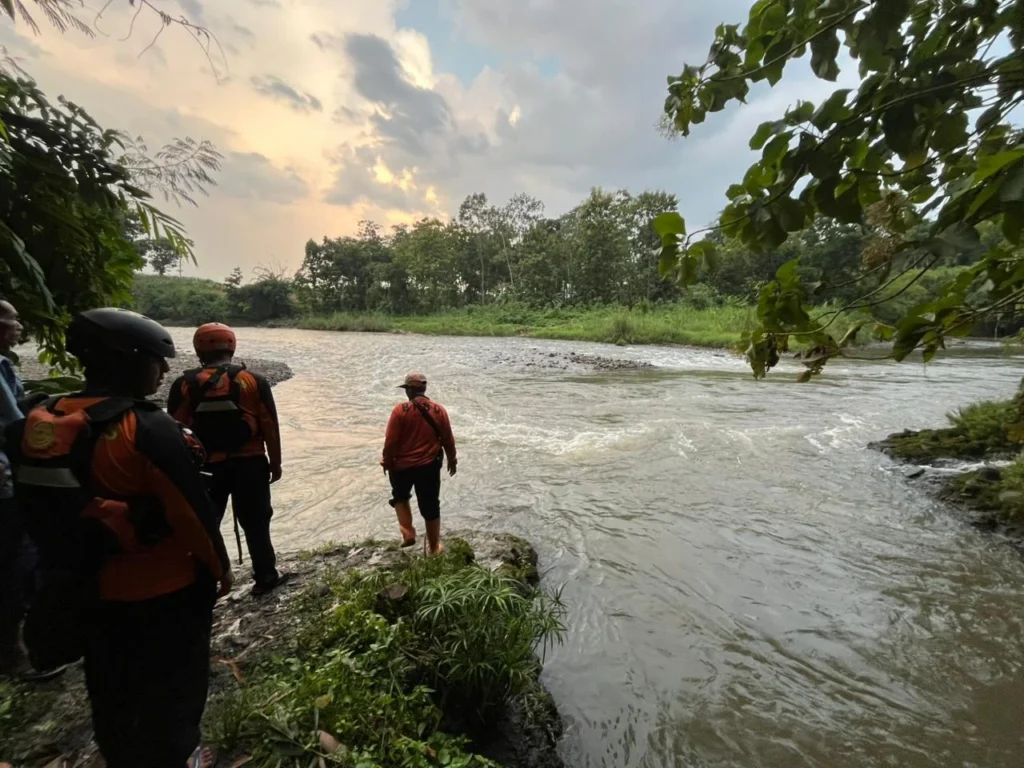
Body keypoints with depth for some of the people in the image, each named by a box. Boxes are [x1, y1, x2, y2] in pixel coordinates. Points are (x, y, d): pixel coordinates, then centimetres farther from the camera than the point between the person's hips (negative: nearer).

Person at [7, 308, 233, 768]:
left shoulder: (39, 426, -4)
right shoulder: (149, 429, -26)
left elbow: (37, 511, 6)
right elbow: (193, 512, -21)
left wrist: (69, 568, 19)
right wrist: (219, 566, -5)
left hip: (88, 592, 6)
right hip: (166, 592, -6)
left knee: (111, 693, 28)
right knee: (171, 686, 19)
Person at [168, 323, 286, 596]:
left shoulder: (185, 385, -3)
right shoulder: (254, 381, -5)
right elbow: (270, 428, -5)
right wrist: (275, 462, 5)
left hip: (205, 466, 1)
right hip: (250, 463, 0)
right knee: (255, 523, 12)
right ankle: (265, 577, 22)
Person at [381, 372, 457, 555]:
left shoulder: (400, 410, -14)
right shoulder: (439, 410, -6)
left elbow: (391, 441, -12)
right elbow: (448, 439, 1)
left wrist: (387, 462, 5)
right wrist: (452, 460, 15)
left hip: (402, 465, -1)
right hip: (430, 465, 2)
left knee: (400, 497, 28)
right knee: (430, 506, 14)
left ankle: (408, 532, 18)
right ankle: (434, 546, 25)